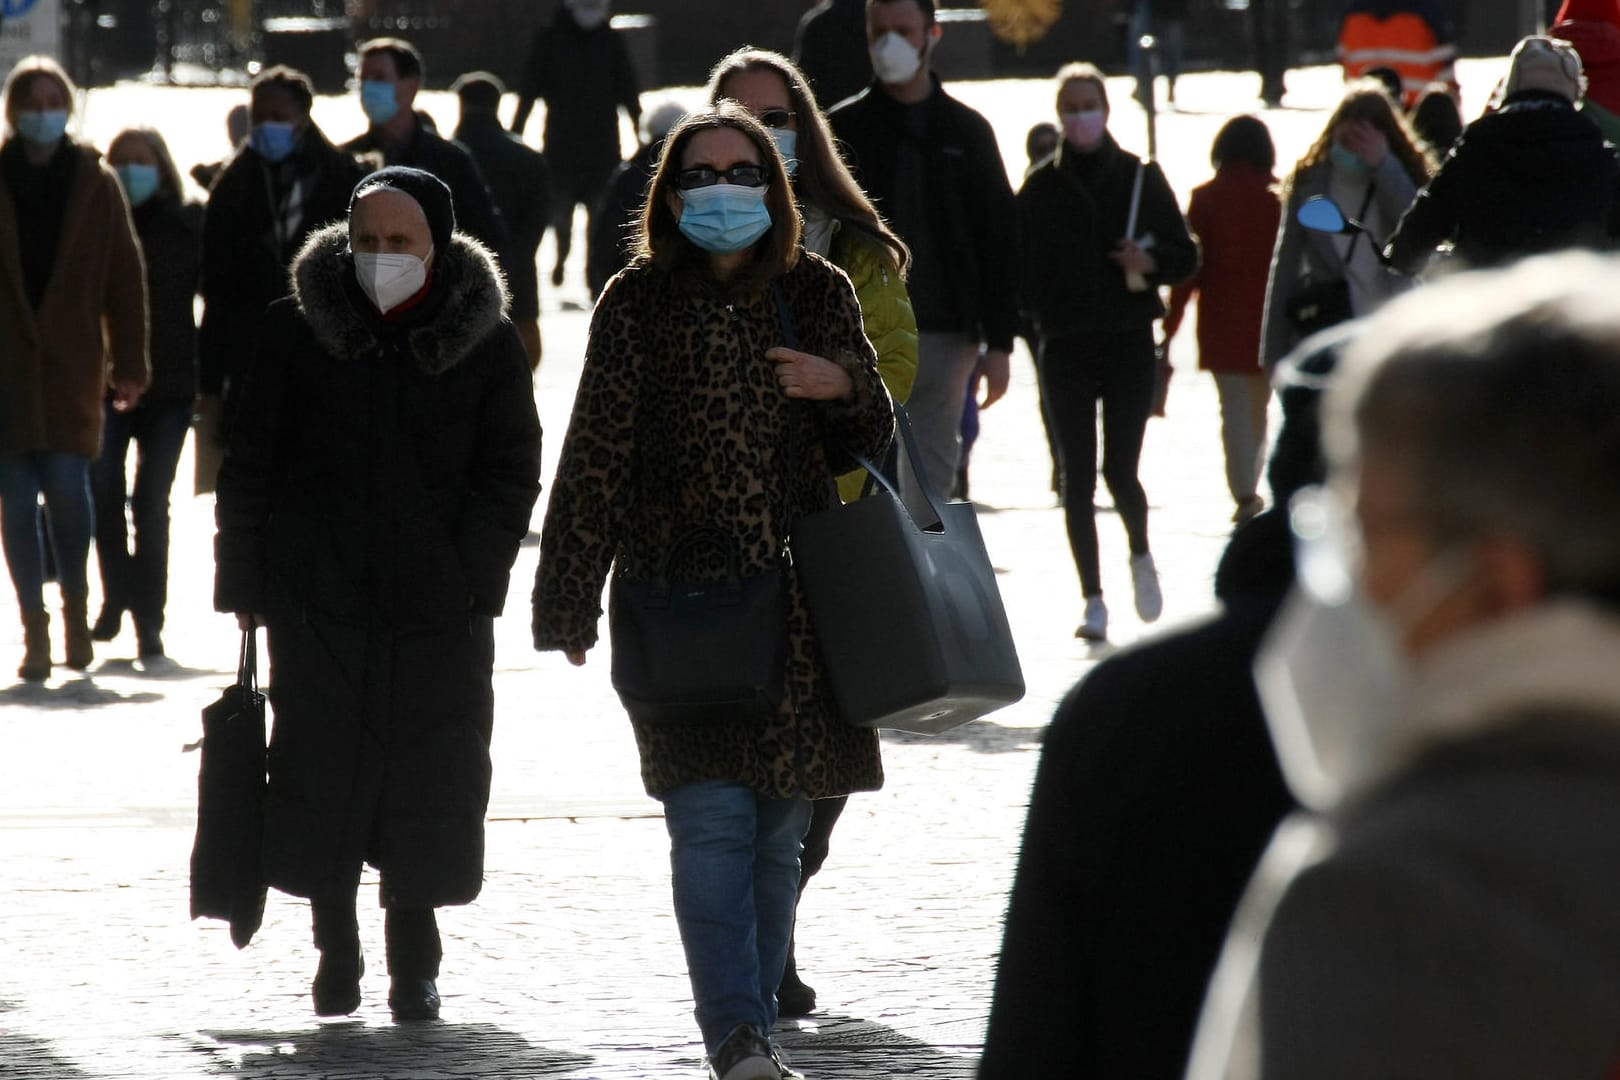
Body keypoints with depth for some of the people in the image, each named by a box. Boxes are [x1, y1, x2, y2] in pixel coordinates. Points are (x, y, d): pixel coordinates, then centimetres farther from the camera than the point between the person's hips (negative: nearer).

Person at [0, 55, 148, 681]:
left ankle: (75, 606, 12)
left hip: (72, 362, -1)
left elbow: (125, 278, 7)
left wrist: (129, 364, 3)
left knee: (66, 482, -10)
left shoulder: (96, 185, 5)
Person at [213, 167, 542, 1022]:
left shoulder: (485, 343, 1)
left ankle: (414, 965, 12)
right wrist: (243, 583, 0)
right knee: (321, 783, 1)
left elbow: (510, 474, 4)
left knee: (429, 787, 1)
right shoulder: (295, 330, 2)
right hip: (317, 602, 0)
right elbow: (249, 465, 5)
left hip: (438, 606, 0)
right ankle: (335, 958, 13)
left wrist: (471, 582, -7)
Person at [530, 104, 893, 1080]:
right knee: (712, 819, -14)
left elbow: (874, 440, 13)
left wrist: (845, 387, -10)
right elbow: (595, 456, 0)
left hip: (801, 601, 3)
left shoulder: (819, 294, 8)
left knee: (780, 828, 6)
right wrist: (572, 599, -4)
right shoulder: (637, 305, 2)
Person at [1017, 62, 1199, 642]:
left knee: (1120, 469, -9)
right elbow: (1022, 267, 5)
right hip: (1065, 348, 1)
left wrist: (1151, 262, -13)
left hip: (1129, 340, -1)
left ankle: (1140, 552, 21)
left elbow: (1185, 256, 7)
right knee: (1078, 476, 0)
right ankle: (1093, 599, 7)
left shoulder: (1141, 177, 4)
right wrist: (1037, 314, -12)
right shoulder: (1041, 186, 5)